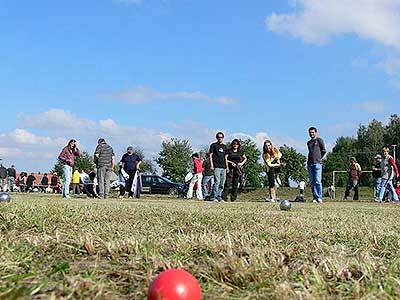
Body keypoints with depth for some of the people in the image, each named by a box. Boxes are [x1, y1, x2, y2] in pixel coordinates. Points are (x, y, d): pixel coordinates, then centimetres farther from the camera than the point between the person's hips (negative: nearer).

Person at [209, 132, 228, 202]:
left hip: (223, 167, 6)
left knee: (222, 183, 5)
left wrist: (227, 166, 16)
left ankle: (219, 196, 12)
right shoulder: (213, 145, 4)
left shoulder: (224, 146, 20)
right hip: (217, 167, -6)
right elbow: (210, 155, -1)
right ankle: (214, 197, -12)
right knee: (217, 182, -15)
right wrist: (212, 165, -11)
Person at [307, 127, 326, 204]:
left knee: (318, 181, -9)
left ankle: (319, 197, -6)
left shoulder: (319, 140, 3)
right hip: (310, 163, 6)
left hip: (317, 163, -6)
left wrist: (319, 158, 8)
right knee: (312, 182, 3)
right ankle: (315, 197, 6)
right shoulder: (308, 142, 19)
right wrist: (309, 161, 13)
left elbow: (323, 151, 4)